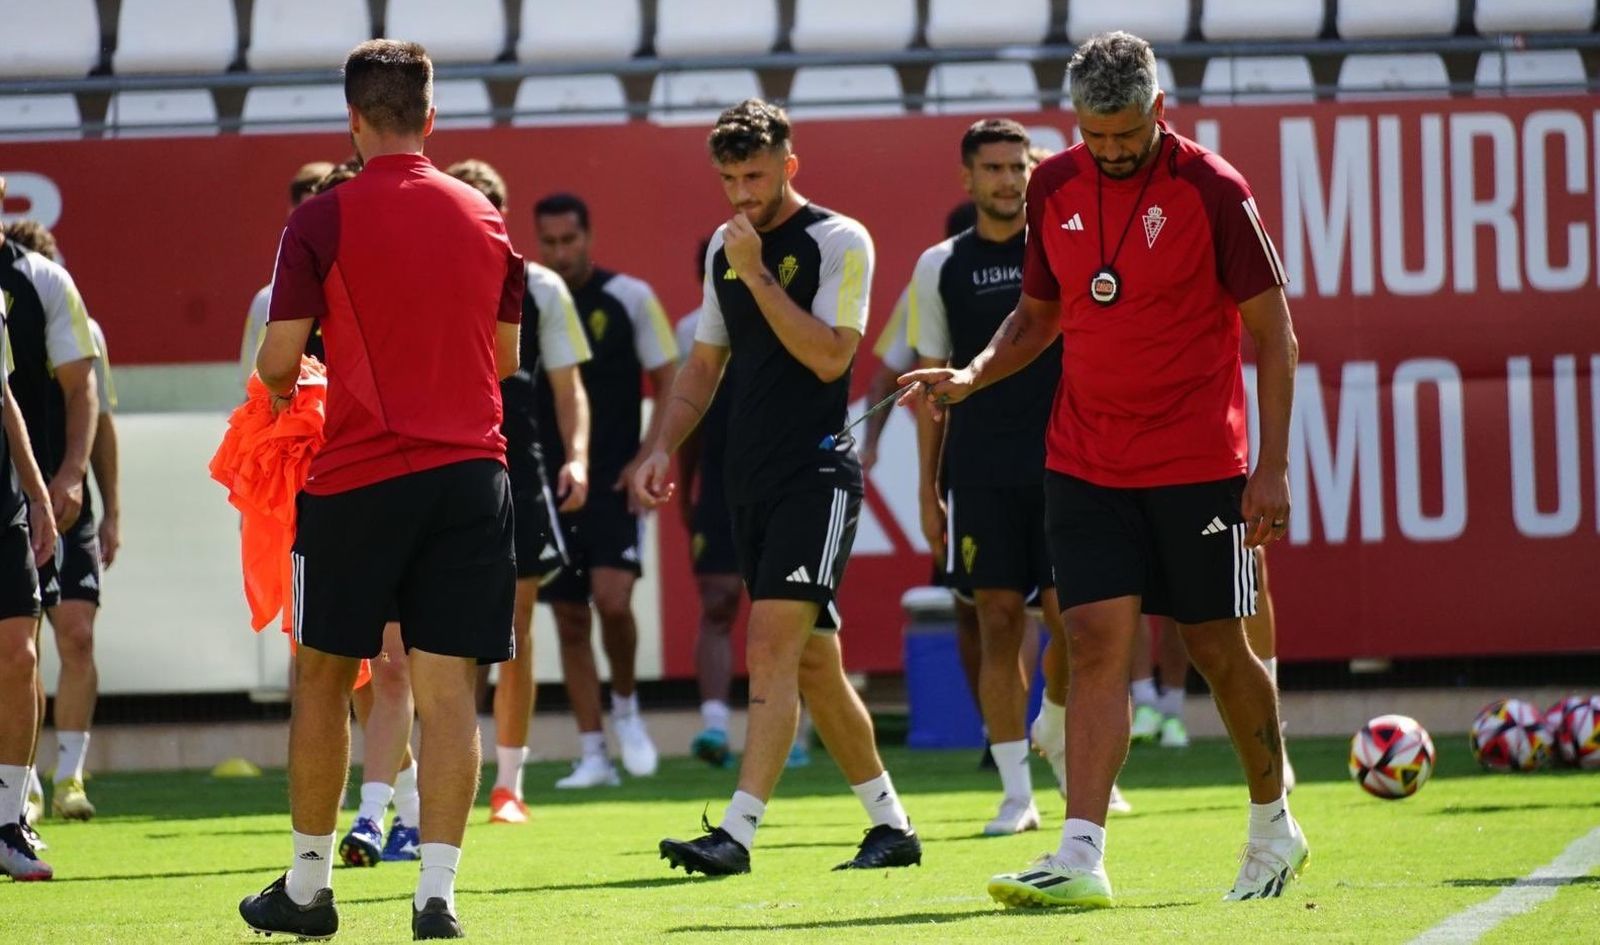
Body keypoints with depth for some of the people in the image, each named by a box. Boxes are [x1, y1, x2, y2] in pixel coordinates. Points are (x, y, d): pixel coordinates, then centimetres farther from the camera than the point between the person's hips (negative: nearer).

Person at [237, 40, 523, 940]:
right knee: (449, 687, 0)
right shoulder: (486, 218, 7)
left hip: (359, 477, -3)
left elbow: (278, 364, -6)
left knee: (323, 677, 11)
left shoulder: (322, 221, -6)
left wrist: (286, 387, 17)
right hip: (471, 470, 3)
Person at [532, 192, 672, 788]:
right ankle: (593, 755, 9)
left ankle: (626, 709, 8)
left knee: (612, 600, -19)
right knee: (570, 621, 3)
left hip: (614, 486, -3)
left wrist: (647, 459, -10)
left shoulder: (630, 298, -2)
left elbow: (671, 386, 0)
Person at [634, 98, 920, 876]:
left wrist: (757, 274, -17)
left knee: (771, 649, -17)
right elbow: (705, 362, 21)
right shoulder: (724, 248, 13)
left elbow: (830, 355, -17)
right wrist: (662, 450, 10)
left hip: (817, 472, -7)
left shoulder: (838, 242, -7)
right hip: (751, 480, 7)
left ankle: (737, 832, -22)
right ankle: (891, 824, 21)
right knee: (812, 664, 10)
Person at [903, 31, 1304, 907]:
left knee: (1217, 649, 5)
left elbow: (1272, 331, -6)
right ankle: (1080, 858, -15)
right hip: (1085, 463, 3)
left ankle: (1273, 825, 27)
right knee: (1094, 642, -8)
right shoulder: (1053, 188, 4)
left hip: (1197, 464, -3)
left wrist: (1272, 467, -10)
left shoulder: (1212, 190, -9)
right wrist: (972, 376, -1)